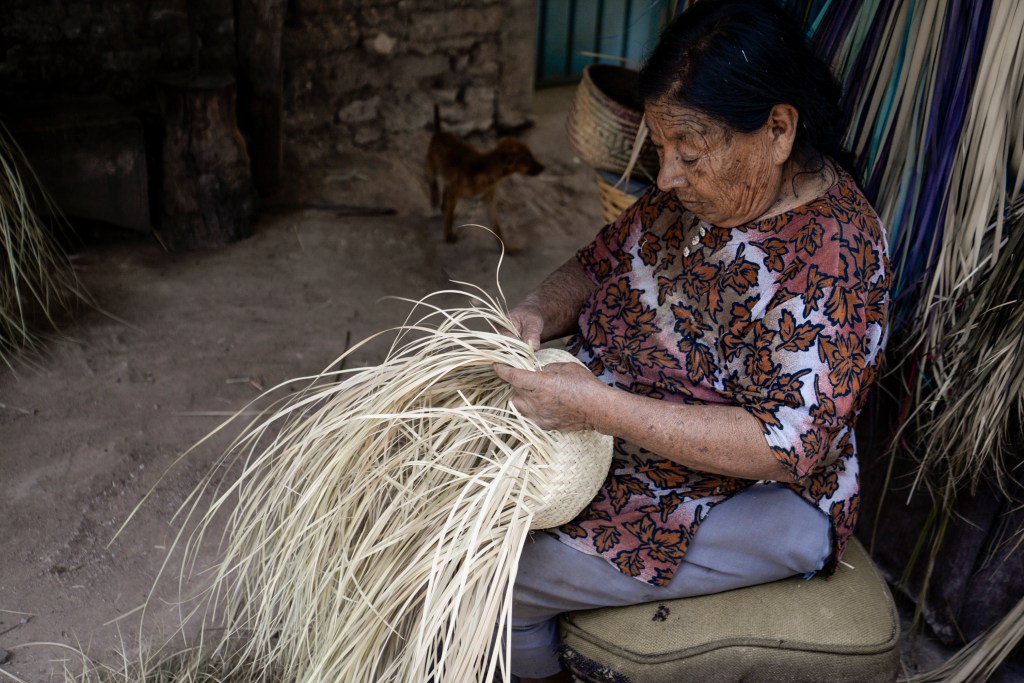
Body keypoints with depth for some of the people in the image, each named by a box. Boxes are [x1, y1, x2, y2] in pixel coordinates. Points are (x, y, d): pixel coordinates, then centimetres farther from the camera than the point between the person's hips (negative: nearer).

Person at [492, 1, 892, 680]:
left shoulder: (834, 253, -28)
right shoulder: (699, 186, -4)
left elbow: (786, 447, -31)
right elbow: (599, 262, 8)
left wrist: (599, 406, -34)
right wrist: (538, 313, -14)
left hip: (756, 499, -8)